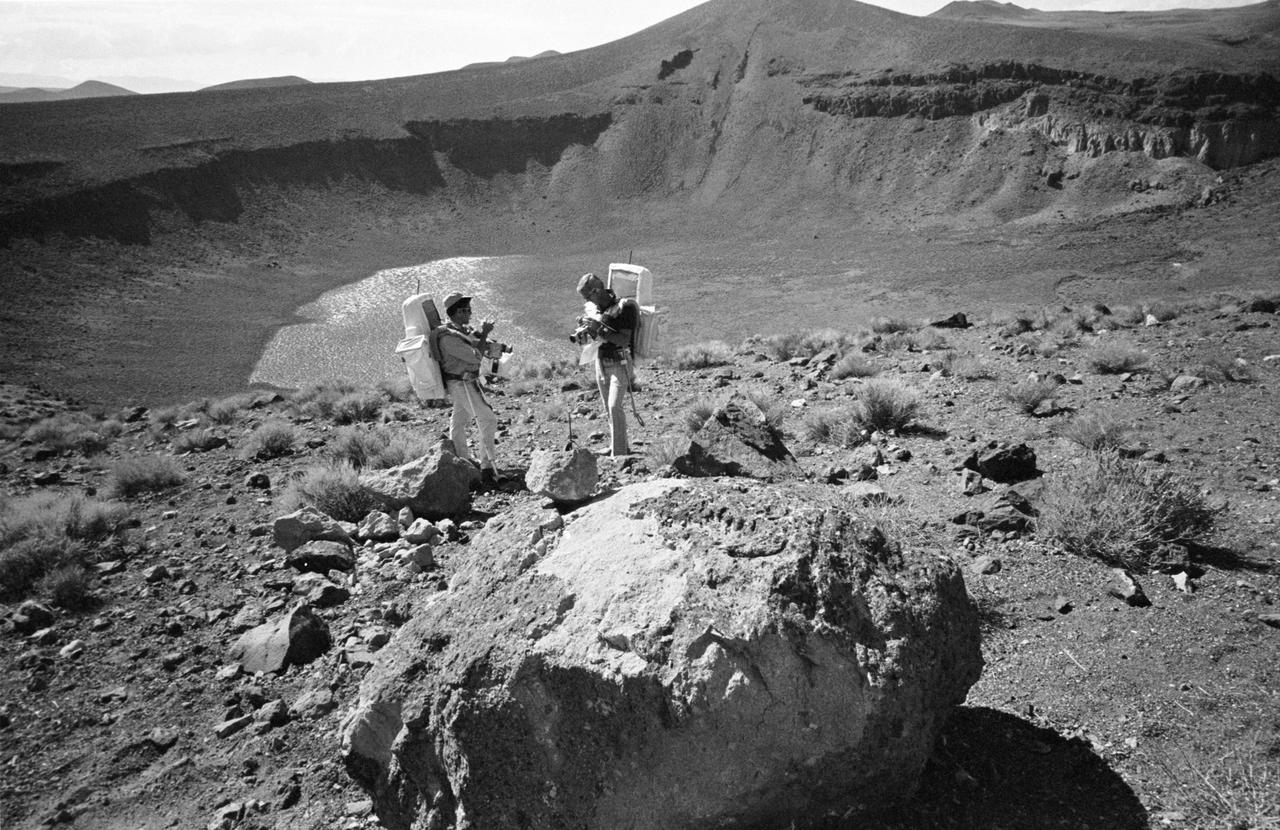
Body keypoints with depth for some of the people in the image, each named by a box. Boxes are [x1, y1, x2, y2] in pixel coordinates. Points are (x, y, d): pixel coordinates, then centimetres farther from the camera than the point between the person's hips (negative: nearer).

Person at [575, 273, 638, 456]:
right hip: (601, 362, 7)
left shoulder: (624, 308, -14)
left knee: (615, 406, -13)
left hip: (620, 364, -7)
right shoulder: (595, 308, 5)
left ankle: (619, 452, -9)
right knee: (609, 408, 12)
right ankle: (619, 446, 24)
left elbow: (624, 340, -20)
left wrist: (600, 330, -28)